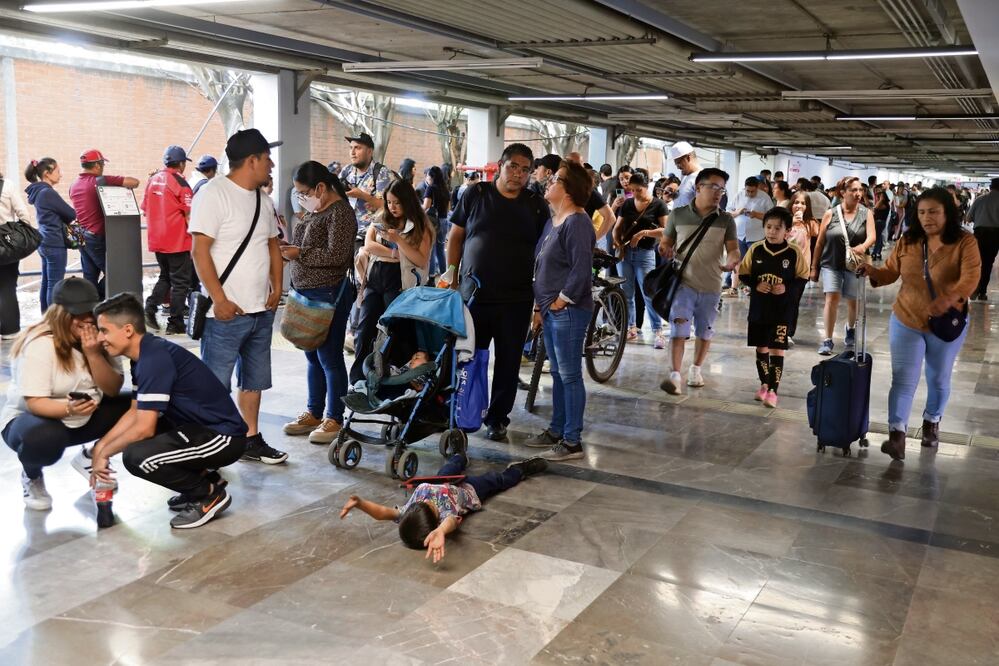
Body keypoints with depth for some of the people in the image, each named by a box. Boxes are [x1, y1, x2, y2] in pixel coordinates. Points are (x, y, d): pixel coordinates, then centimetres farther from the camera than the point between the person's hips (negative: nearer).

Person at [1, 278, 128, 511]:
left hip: (84, 419, 5)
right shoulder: (39, 345, -22)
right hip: (29, 418, -5)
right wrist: (69, 408, -46)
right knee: (44, 438, -40)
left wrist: (93, 354, -27)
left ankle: (91, 457, 8)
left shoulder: (96, 338, -6)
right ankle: (31, 476, -2)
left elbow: (113, 390, -12)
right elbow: (34, 403, -27)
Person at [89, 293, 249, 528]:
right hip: (201, 426, 10)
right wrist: (101, 444, 6)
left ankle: (209, 494, -3)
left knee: (136, 455, -23)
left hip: (224, 436, -10)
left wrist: (104, 452, -8)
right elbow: (135, 412, 16)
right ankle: (203, 476, 17)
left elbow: (144, 428, -23)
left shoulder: (155, 359, -22)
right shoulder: (144, 354, 7)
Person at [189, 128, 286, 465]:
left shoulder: (261, 199, 13)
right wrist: (220, 300, -19)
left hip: (261, 311, 8)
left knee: (254, 380, 17)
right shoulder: (214, 194, -13)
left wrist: (277, 289, 9)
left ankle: (251, 440, 28)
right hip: (226, 313, -8)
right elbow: (200, 250, -17)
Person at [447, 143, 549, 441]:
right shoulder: (475, 195, 2)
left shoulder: (536, 205, 4)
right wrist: (452, 277, 3)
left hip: (516, 299, 1)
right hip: (473, 294, 0)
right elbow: (455, 238, 8)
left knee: (508, 361, 7)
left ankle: (497, 418, 21)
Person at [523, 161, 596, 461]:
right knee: (558, 373, 16)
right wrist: (539, 306, 16)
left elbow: (581, 270, -21)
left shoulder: (577, 222, -14)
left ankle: (572, 442, 4)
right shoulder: (555, 220, 15)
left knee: (569, 375, -3)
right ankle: (556, 431, 26)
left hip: (569, 310, -9)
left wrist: (559, 302, -14)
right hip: (551, 310, 9)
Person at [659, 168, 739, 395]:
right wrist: (666, 250, -13)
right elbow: (665, 243, 11)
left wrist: (731, 261, -27)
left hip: (711, 286, 2)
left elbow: (733, 249, -4)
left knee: (705, 331, 14)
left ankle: (695, 370, 33)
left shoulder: (725, 220, 3)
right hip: (684, 282, -2)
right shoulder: (678, 214, 1)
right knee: (678, 329, -14)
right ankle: (675, 375, -15)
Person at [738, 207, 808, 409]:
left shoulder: (795, 252, -8)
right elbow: (744, 273, 4)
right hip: (759, 308, 3)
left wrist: (787, 288, -17)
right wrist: (756, 284, -14)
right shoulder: (755, 249, -2)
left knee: (777, 350, -5)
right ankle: (764, 384, 31)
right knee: (761, 348, 14)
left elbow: (802, 278, -1)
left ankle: (773, 391, 2)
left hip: (783, 311, -3)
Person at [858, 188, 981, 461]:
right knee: (903, 380, -4)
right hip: (906, 322, 1)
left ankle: (932, 423, 40)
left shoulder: (965, 242, -15)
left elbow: (970, 278, -28)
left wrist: (949, 298, -48)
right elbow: (890, 272, 3)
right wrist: (873, 272, -20)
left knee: (938, 379, 18)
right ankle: (897, 435, -4)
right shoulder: (907, 241, -5)